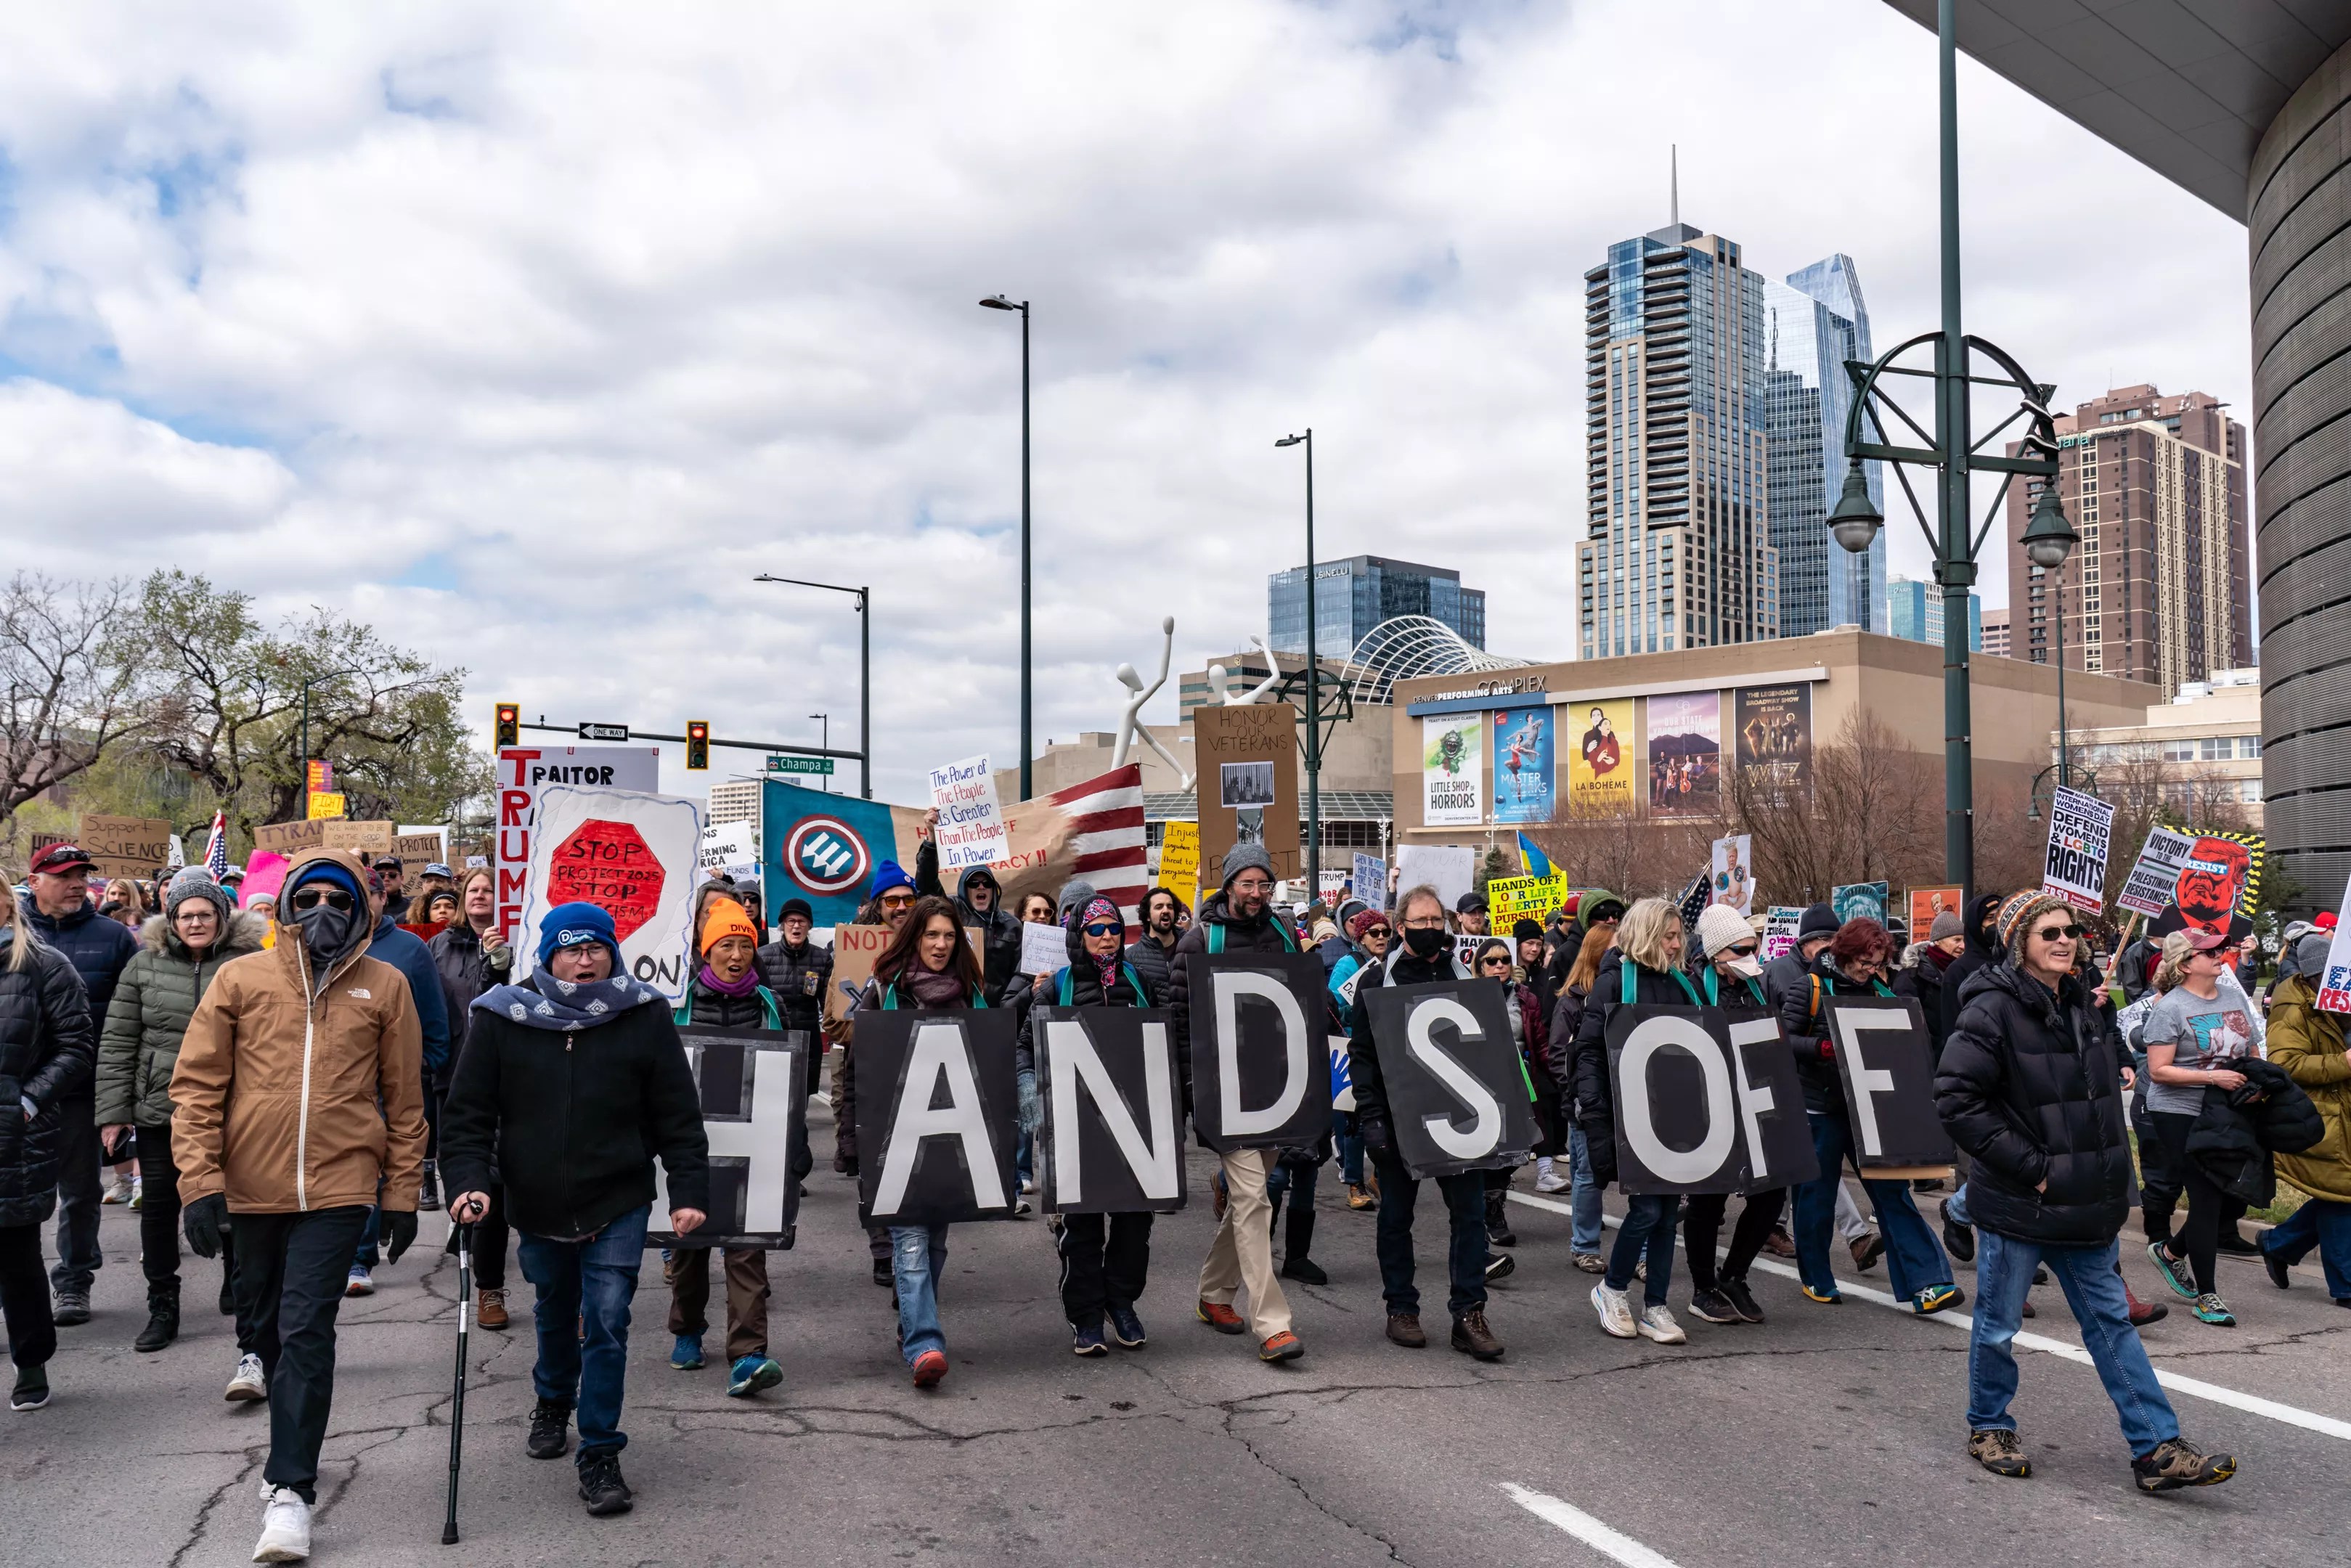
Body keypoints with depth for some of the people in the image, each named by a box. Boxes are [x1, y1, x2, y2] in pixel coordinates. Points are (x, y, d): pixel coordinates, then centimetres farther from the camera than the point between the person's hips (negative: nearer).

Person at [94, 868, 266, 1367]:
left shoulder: (249, 964, -4)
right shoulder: (145, 963, 2)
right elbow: (117, 1042, 5)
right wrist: (113, 1112, 1)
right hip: (159, 1110, 3)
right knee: (158, 1209, 14)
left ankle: (252, 1348, 8)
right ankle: (162, 1309, 32)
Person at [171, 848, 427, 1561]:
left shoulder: (385, 986, 1)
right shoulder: (241, 979, 1)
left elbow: (405, 1099, 5)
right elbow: (197, 1086, 2)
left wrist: (403, 1194, 5)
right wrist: (201, 1182, -6)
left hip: (339, 1186, -2)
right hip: (254, 1187, 2)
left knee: (305, 1329, -8)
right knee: (263, 1324, 16)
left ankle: (290, 1489, -1)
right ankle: (298, 1420, 42)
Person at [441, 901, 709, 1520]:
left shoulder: (644, 1015, -8)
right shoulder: (502, 1018, -6)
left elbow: (678, 1114, -6)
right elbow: (468, 1111, -3)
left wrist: (689, 1192, -11)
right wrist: (468, 1181, -17)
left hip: (618, 1203, -2)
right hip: (538, 1204, 2)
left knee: (607, 1324, -8)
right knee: (555, 1314, 22)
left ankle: (599, 1455, 5)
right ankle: (553, 1404, 50)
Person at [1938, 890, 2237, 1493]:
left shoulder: (2079, 1003, 8)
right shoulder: (1992, 1009, -17)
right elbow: (1956, 1099, -22)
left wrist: (2106, 1179, 13)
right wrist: (2029, 1166, -19)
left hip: (2082, 1203, 7)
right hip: (2018, 1205, -7)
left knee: (2111, 1319, 11)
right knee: (1998, 1324, 8)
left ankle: (2156, 1449, 16)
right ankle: (1989, 1427, 27)